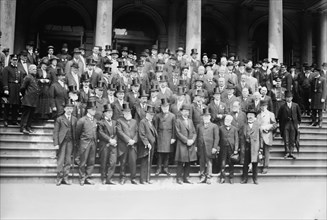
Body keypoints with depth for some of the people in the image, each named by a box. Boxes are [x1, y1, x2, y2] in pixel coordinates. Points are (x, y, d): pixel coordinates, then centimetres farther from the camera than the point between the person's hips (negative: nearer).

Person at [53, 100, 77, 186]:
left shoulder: (74, 119, 12)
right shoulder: (59, 119, 2)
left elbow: (76, 131, 11)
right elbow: (55, 132, -1)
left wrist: (75, 142, 4)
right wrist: (56, 143, -8)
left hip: (70, 142, 3)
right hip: (62, 142, -3)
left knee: (68, 161, 5)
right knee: (60, 160, -2)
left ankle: (65, 178, 11)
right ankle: (59, 178, 6)